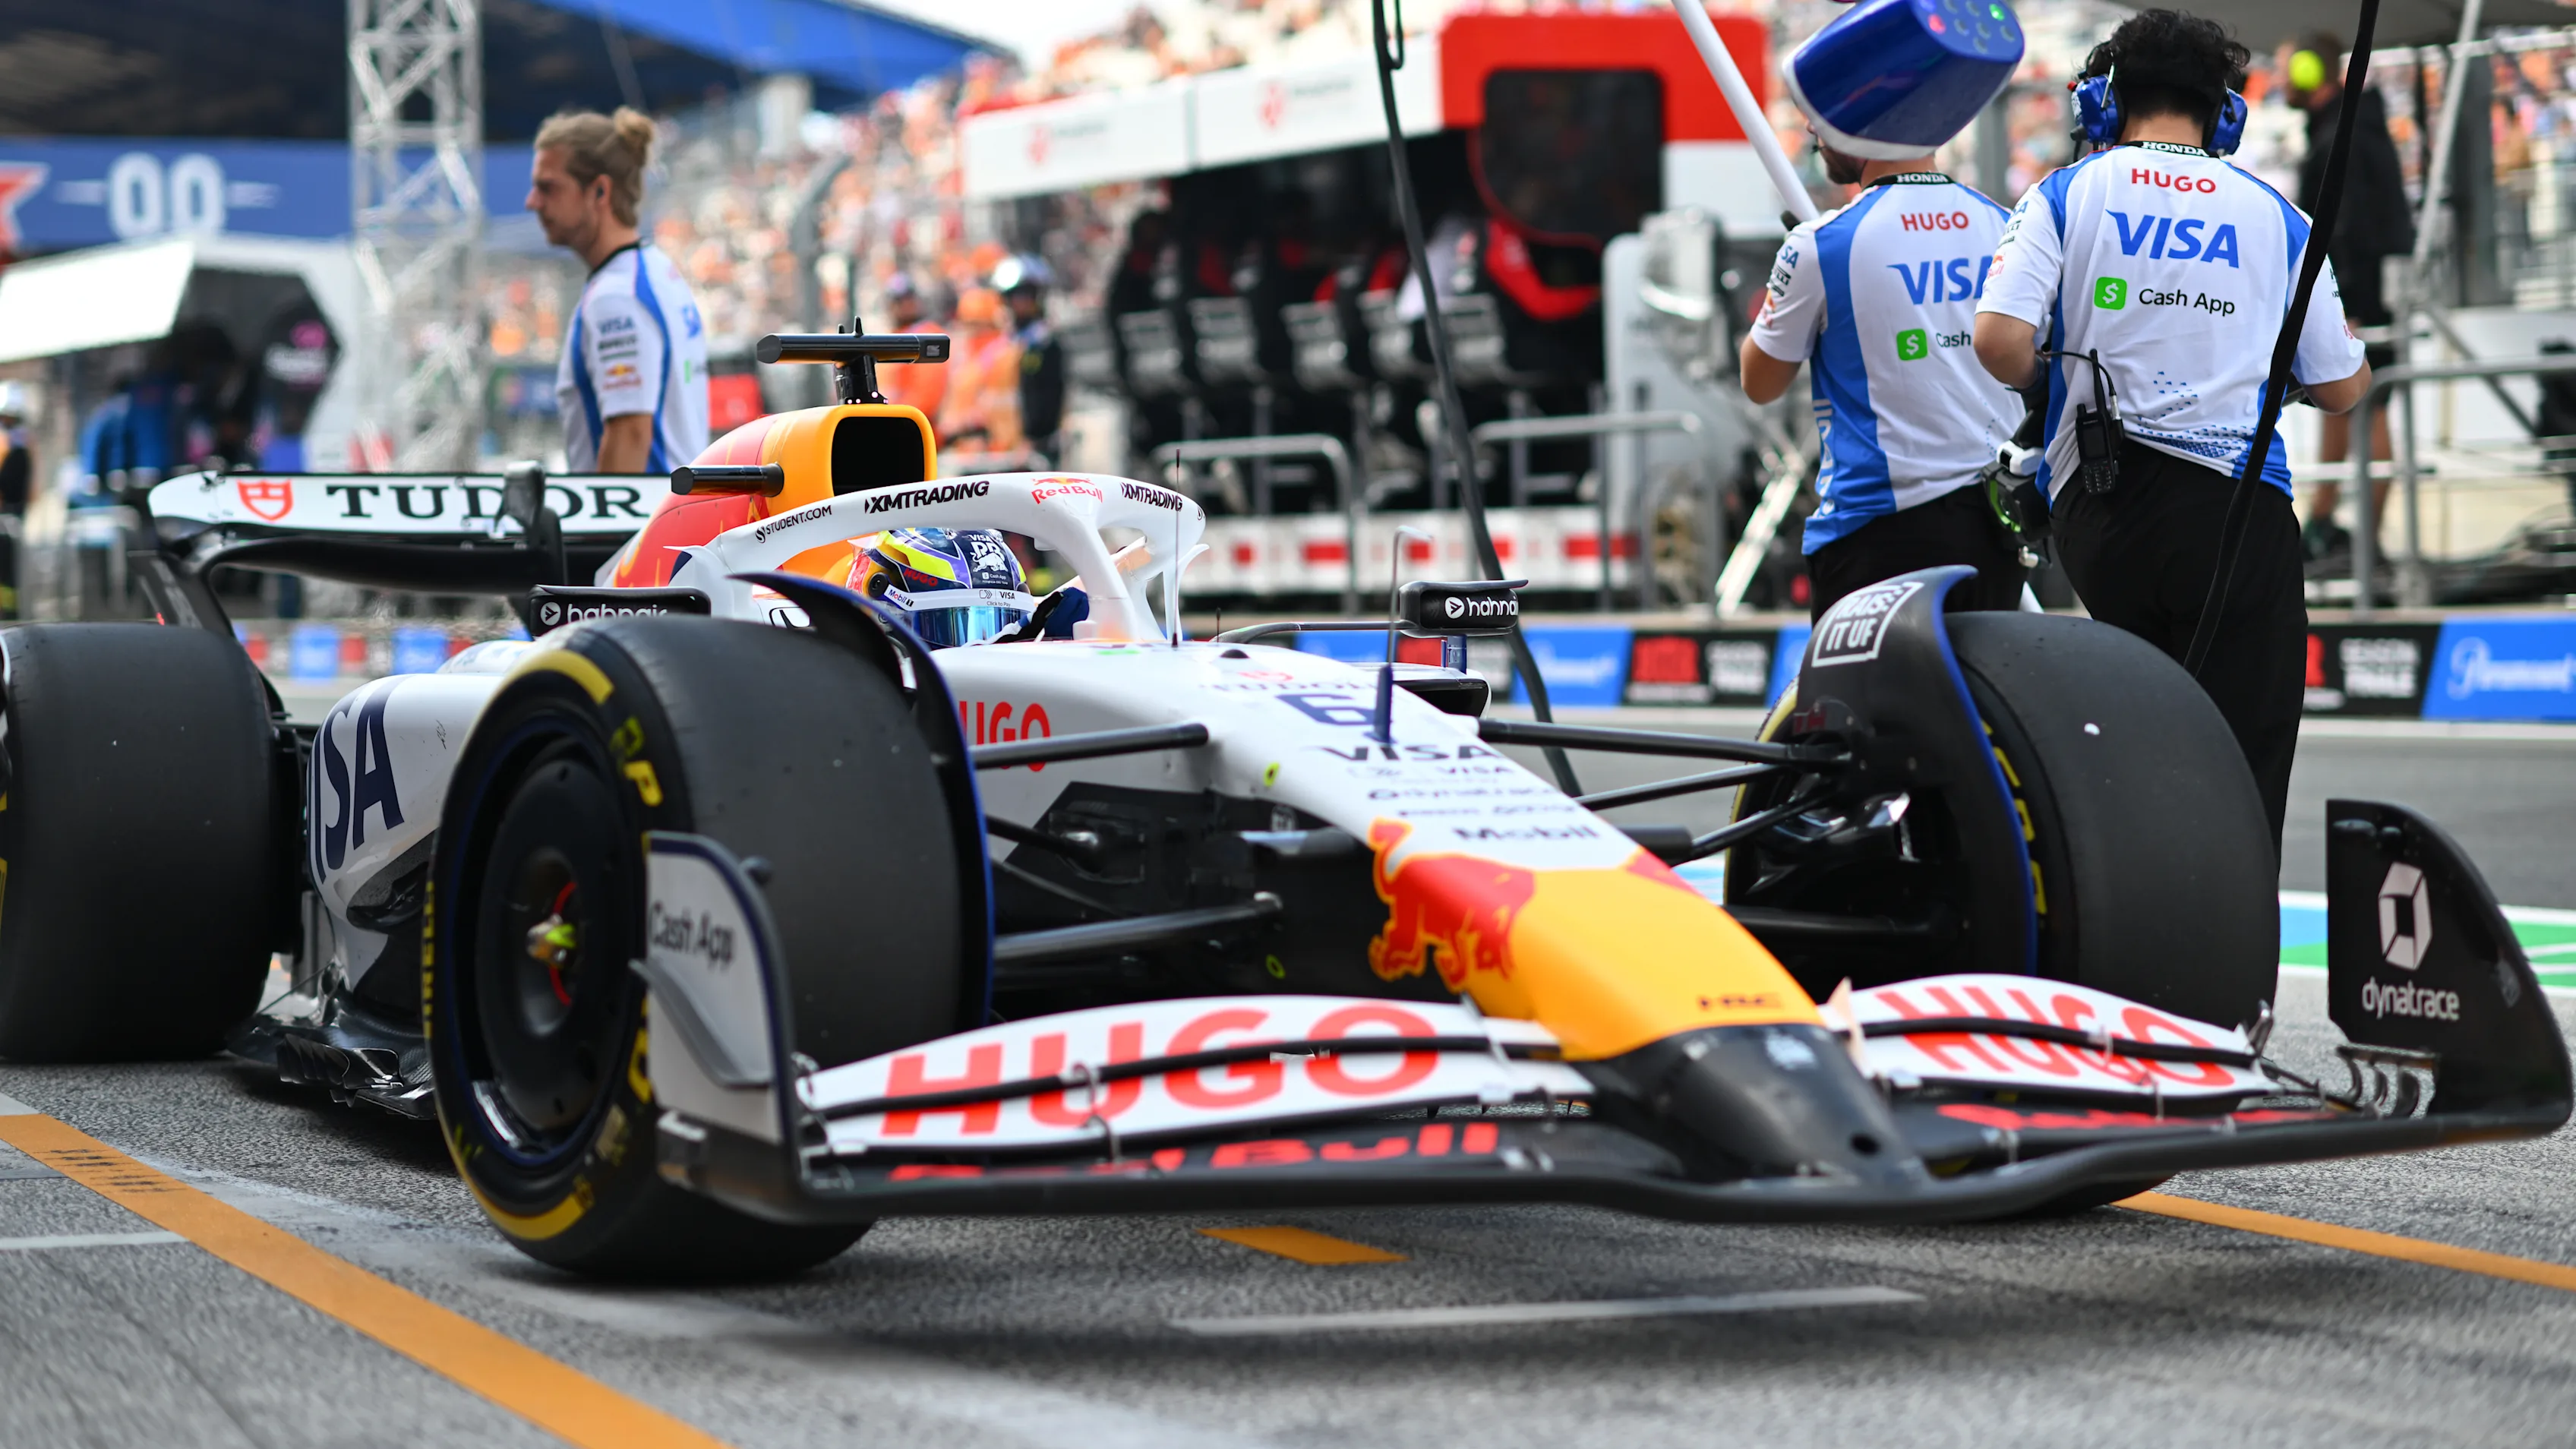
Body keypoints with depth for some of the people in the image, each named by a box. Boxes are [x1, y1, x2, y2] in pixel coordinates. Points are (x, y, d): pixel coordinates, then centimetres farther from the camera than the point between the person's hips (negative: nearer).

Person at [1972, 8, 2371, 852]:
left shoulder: (2065, 197, 5)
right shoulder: (2276, 218, 10)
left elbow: (2000, 343, -9)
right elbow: (2341, 389, 12)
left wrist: (2050, 379, 13)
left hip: (2098, 506, 1)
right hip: (2236, 506, -1)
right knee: (2244, 773, 0)